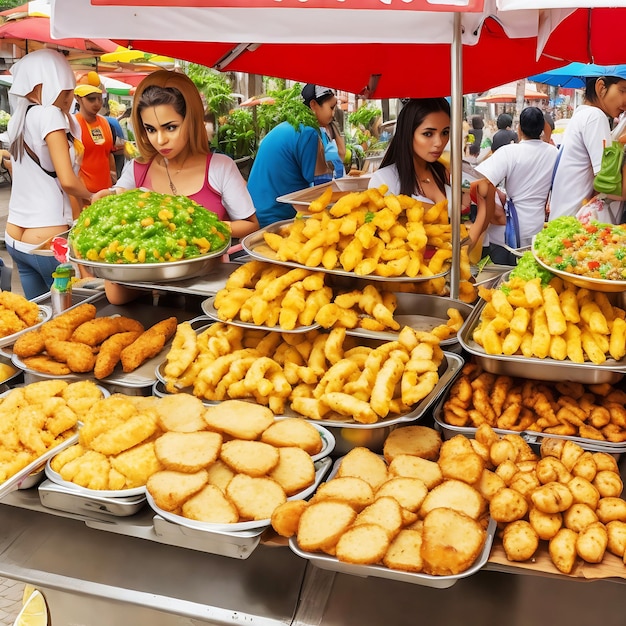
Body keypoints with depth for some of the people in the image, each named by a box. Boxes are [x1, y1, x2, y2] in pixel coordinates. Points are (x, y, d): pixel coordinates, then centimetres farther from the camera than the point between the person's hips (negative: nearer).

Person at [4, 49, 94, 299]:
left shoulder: (18, 118, 11)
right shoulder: (49, 113, -12)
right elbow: (68, 181, -18)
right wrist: (92, 197, 0)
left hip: (15, 237, 8)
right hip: (46, 240, -8)